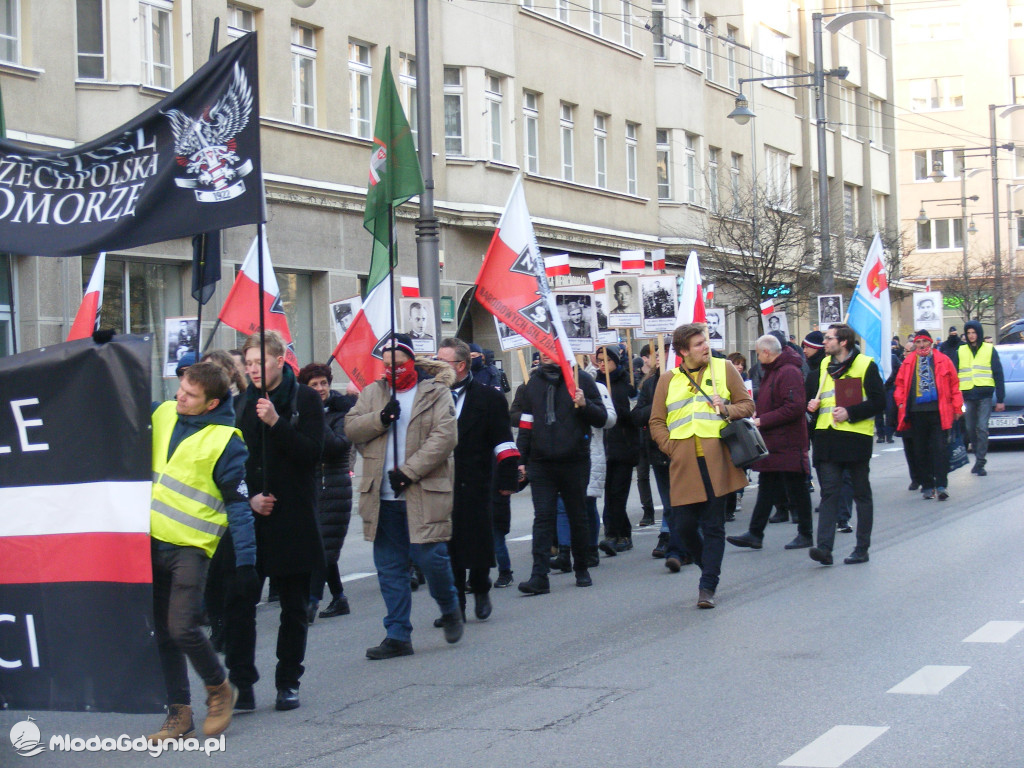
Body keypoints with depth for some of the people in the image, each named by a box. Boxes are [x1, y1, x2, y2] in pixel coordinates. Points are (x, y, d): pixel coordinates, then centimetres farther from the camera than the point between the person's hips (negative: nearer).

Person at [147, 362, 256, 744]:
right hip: (151, 539, 6)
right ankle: (179, 712, 16)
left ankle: (219, 689, 11)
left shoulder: (225, 440, -11)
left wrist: (246, 557, -12)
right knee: (163, 632, 7)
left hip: (190, 545, -6)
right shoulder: (162, 414, 5)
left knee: (182, 628, -14)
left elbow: (238, 502, -9)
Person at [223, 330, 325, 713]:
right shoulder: (243, 404, 9)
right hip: (249, 517, 2)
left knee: (294, 606, 7)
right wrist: (249, 498, -5)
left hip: (294, 520, -2)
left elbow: (312, 452, -9)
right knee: (238, 601, -7)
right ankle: (242, 685, -3)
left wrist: (276, 423, -21)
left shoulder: (305, 399, 0)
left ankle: (288, 682, 18)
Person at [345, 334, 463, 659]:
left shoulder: (436, 392, 0)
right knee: (390, 568, 5)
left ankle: (450, 609, 21)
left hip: (424, 494, -4)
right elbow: (351, 427, 7)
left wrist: (408, 471, -15)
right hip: (382, 497, 4)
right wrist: (380, 418, -12)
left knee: (430, 556, -8)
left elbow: (445, 436, -10)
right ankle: (397, 635, 12)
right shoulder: (372, 393, 15)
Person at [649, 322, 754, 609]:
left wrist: (727, 409, -9)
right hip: (684, 465, 1)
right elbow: (656, 422, 14)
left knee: (713, 526, -2)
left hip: (716, 461, -1)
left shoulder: (724, 369, 10)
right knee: (683, 525, -1)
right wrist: (671, 448, -2)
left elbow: (748, 405, 12)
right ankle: (710, 568, 24)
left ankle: (708, 586, 3)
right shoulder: (668, 381, 13)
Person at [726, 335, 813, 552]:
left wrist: (762, 420, -21)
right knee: (766, 490, 10)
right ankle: (755, 534, 12)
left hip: (788, 445, -10)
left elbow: (795, 407, -25)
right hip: (772, 443, 10)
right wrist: (758, 415, 8)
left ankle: (805, 534, 10)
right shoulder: (772, 372, 15)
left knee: (796, 491, 0)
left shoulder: (789, 372, -17)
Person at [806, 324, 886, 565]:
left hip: (856, 436, -5)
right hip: (826, 436, 5)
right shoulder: (824, 365, 15)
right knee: (829, 492, -4)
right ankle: (824, 547, -12)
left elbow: (879, 401, -9)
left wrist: (850, 413, -18)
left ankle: (862, 548, 12)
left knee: (861, 493, 6)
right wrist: (812, 405, 6)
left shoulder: (865, 365, -4)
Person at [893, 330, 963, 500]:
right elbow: (900, 384, 16)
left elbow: (954, 384, 6)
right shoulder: (908, 362, 11)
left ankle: (940, 485, -9)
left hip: (937, 411, -3)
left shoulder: (943, 360, 6)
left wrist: (957, 407, 2)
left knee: (939, 448, -7)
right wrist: (901, 402, 2)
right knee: (921, 451, 5)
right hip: (916, 412, 3)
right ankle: (927, 486, 12)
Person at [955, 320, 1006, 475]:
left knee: (982, 428, -11)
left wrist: (1000, 399, 1)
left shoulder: (990, 350, 6)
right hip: (967, 396, 3)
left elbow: (998, 375, 6)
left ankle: (980, 463, -11)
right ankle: (979, 458, 22)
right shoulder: (960, 352, 11)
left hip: (985, 395, -3)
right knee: (970, 429, 6)